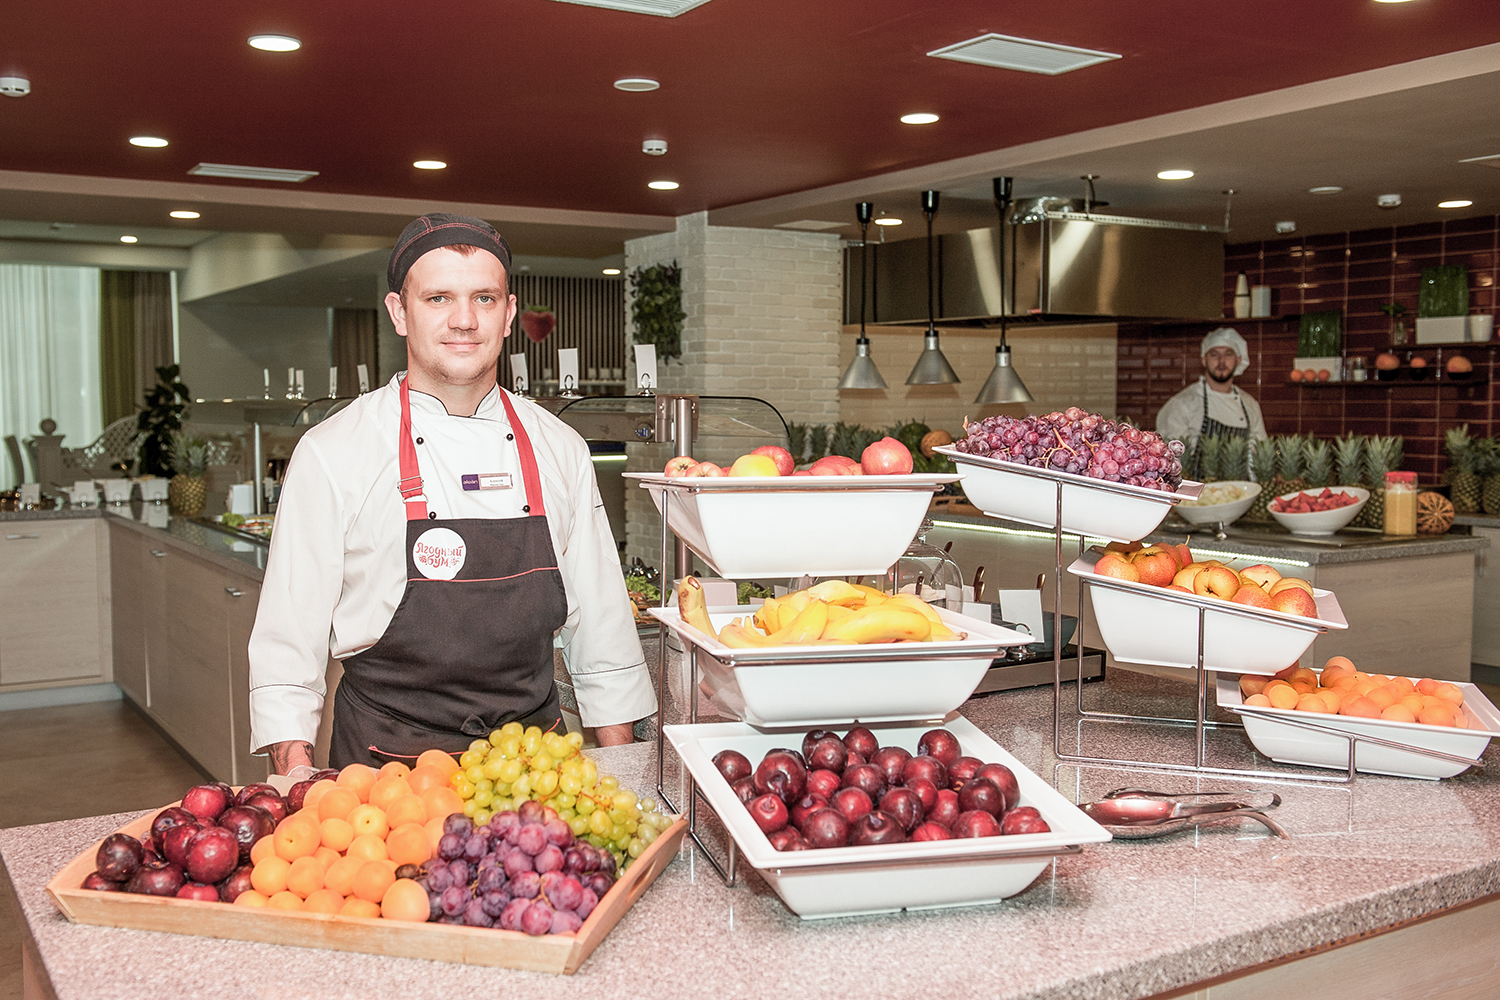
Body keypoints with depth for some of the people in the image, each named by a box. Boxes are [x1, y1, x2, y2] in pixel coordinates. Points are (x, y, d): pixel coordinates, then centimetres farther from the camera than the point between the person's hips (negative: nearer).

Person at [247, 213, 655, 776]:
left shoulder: (560, 450, 3)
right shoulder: (330, 454, -6)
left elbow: (600, 624, 8)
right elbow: (288, 641, -4)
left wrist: (617, 770, 6)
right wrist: (296, 777, -13)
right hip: (385, 767, -2)